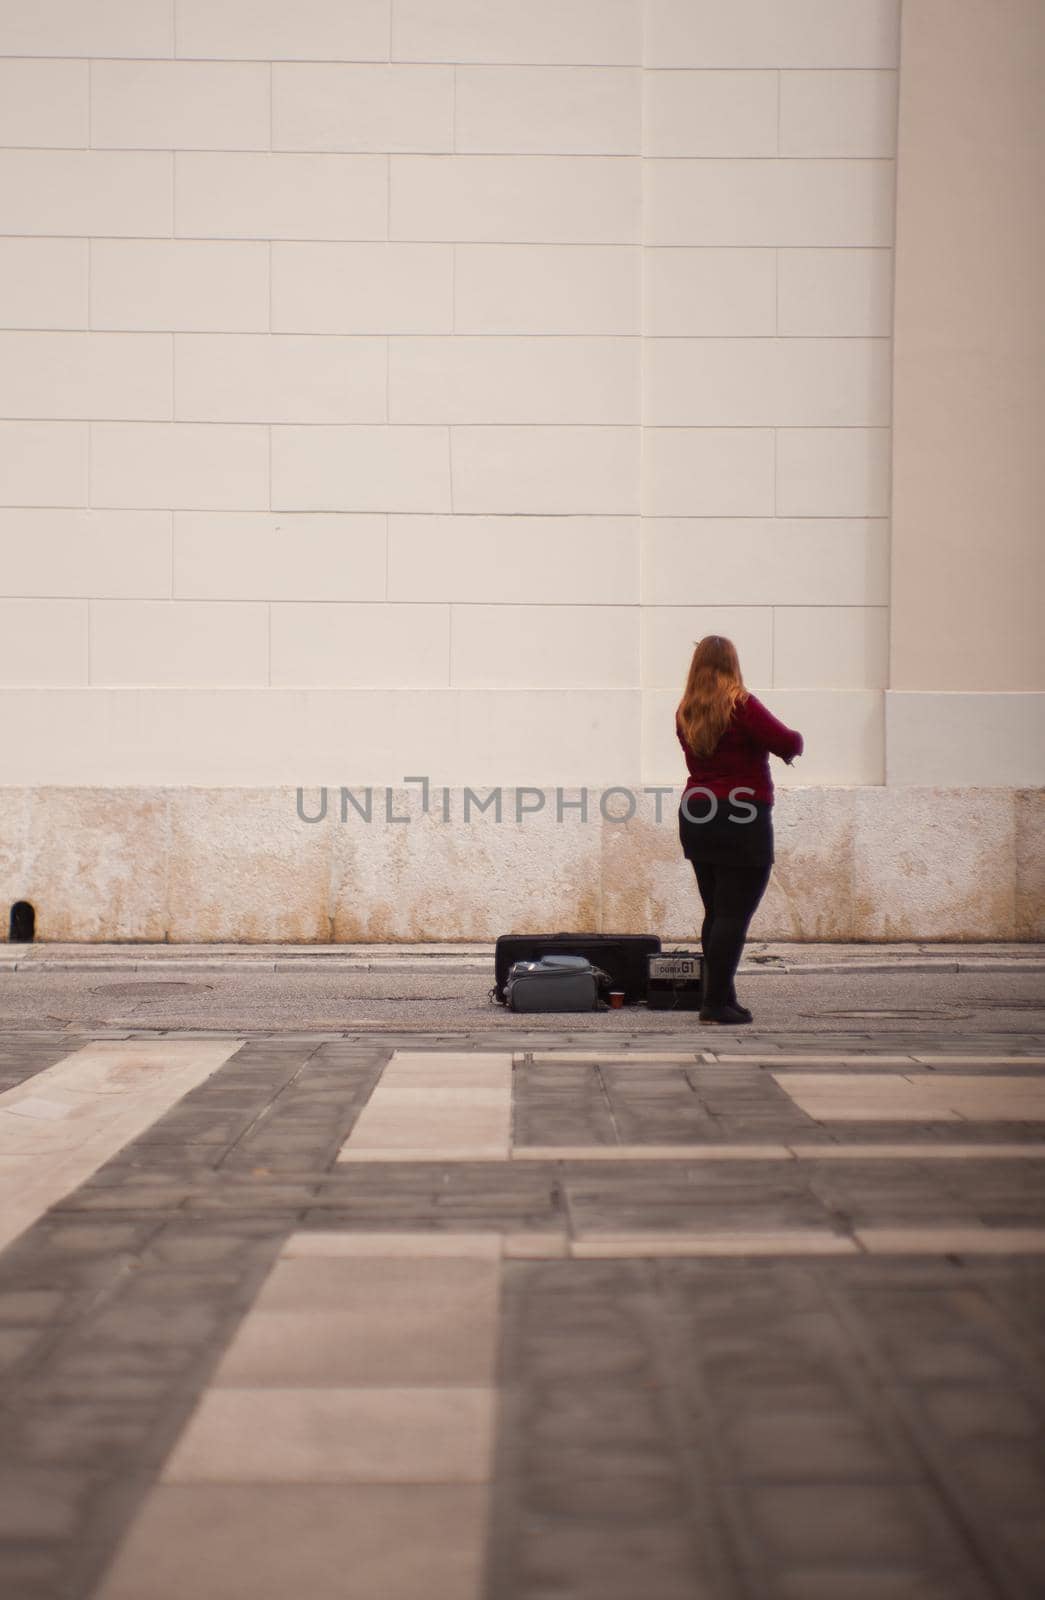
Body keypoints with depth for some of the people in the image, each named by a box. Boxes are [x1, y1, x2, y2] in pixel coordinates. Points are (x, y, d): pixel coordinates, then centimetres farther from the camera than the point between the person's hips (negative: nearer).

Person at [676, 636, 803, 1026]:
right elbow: (788, 744, -17)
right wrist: (795, 742, 6)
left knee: (715, 913, 14)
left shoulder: (686, 712, 7)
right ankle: (716, 1003, -7)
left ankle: (721, 997, 19)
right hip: (742, 820, -7)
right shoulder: (741, 705, -13)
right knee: (734, 915, -4)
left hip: (696, 817, 7)